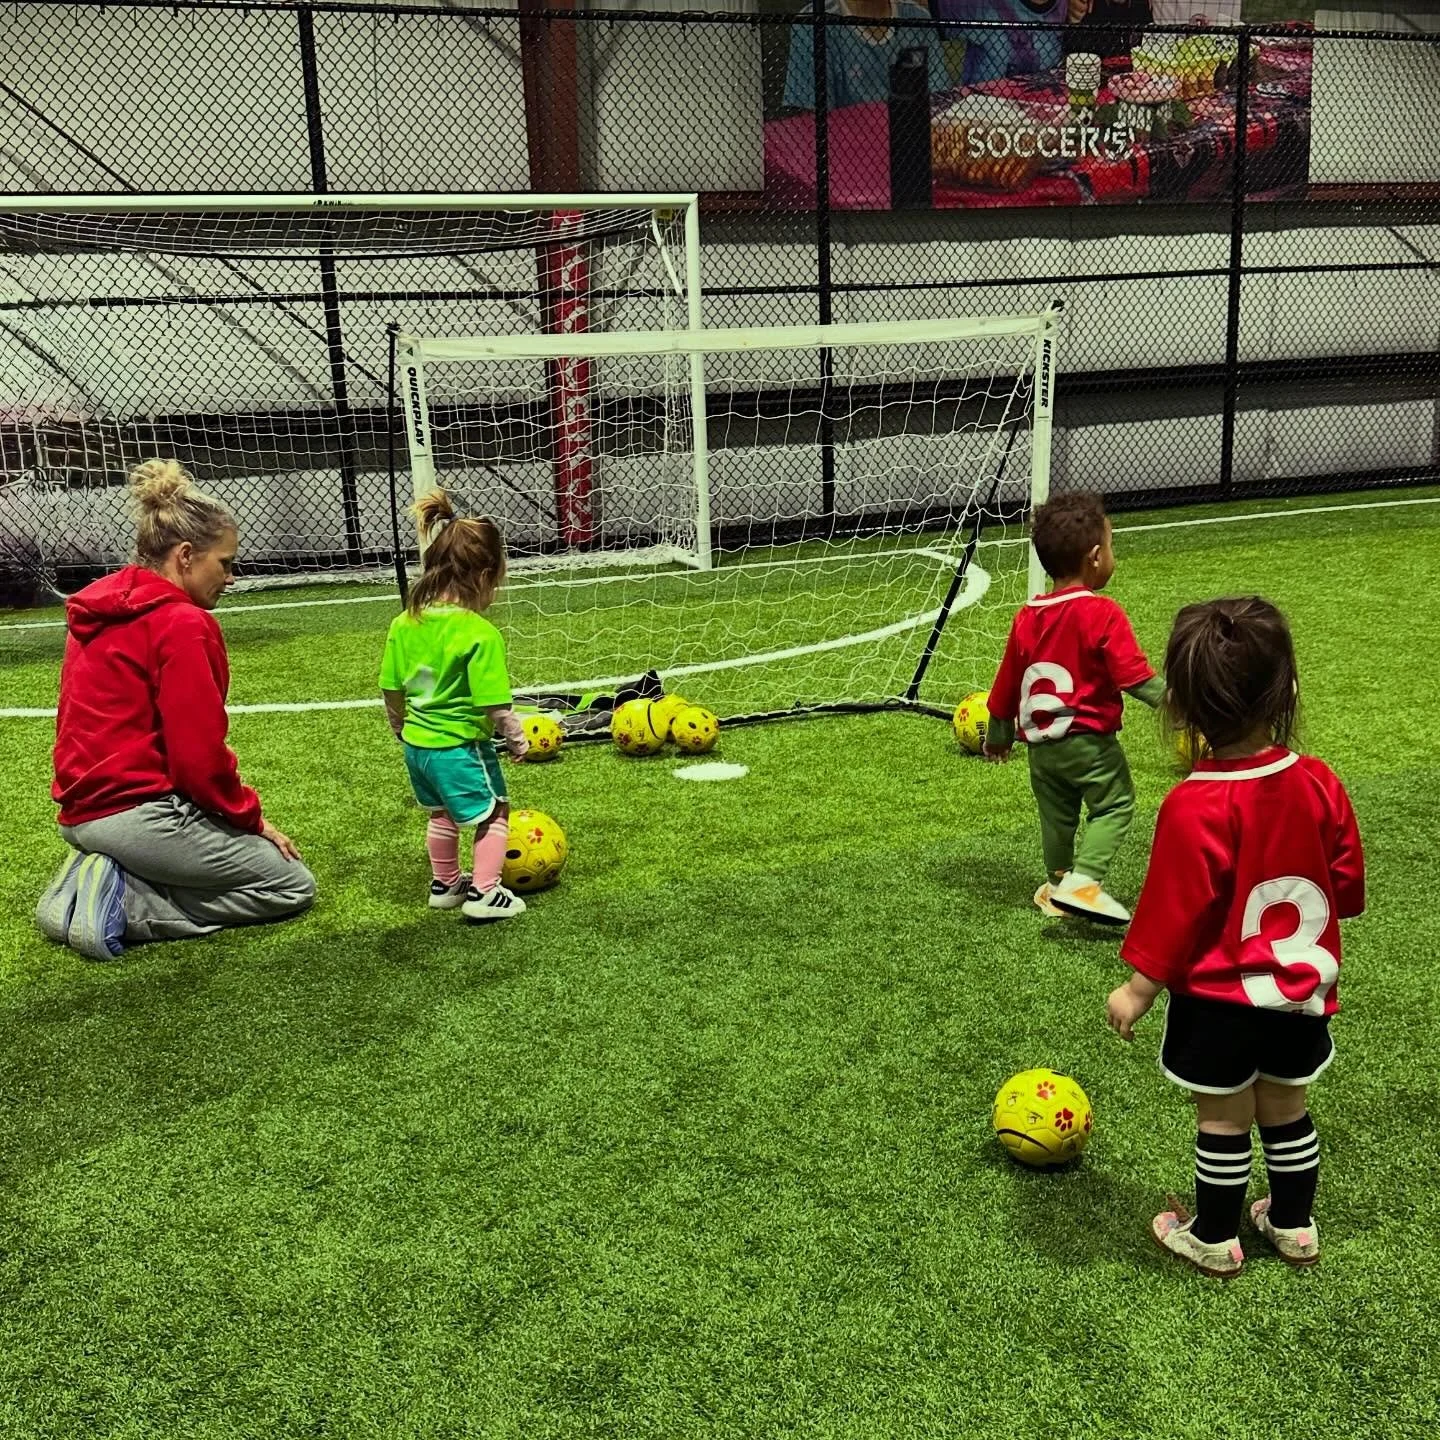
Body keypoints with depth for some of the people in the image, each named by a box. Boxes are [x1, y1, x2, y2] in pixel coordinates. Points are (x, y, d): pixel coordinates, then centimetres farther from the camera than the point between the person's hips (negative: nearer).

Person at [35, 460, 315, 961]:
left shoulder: (96, 616, 13)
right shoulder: (181, 622, -15)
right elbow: (199, 752, -17)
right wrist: (250, 816, -1)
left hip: (82, 809, 9)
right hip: (139, 812, -9)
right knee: (294, 886, 4)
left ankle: (92, 881, 6)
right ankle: (123, 904, -8)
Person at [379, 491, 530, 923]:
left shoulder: (403, 624, -2)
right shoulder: (480, 634, -22)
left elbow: (391, 690, 7)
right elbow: (493, 705, -20)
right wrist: (517, 739, -3)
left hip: (416, 742, 7)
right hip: (461, 745, -7)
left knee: (442, 813, 27)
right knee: (493, 814, 13)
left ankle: (445, 884, 40)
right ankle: (484, 894, 13)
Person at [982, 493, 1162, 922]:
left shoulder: (1027, 617, 5)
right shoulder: (1103, 614, -14)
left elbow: (1008, 681, 13)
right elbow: (1132, 674, -19)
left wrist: (999, 734, 24)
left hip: (1040, 742, 6)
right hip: (1088, 738, -6)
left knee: (1056, 812, 18)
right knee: (1115, 803, 3)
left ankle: (1058, 885, 30)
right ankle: (1083, 880, -11)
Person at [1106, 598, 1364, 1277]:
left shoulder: (1194, 808, -26)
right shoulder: (1319, 784, -10)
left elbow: (1174, 910, -20)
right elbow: (1347, 882, 2)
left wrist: (1139, 987, -8)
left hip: (1219, 999, -5)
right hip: (1300, 993, 5)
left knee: (1223, 1120, 11)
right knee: (1286, 1108, 22)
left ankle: (1214, 1239, 27)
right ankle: (1294, 1224, 37)